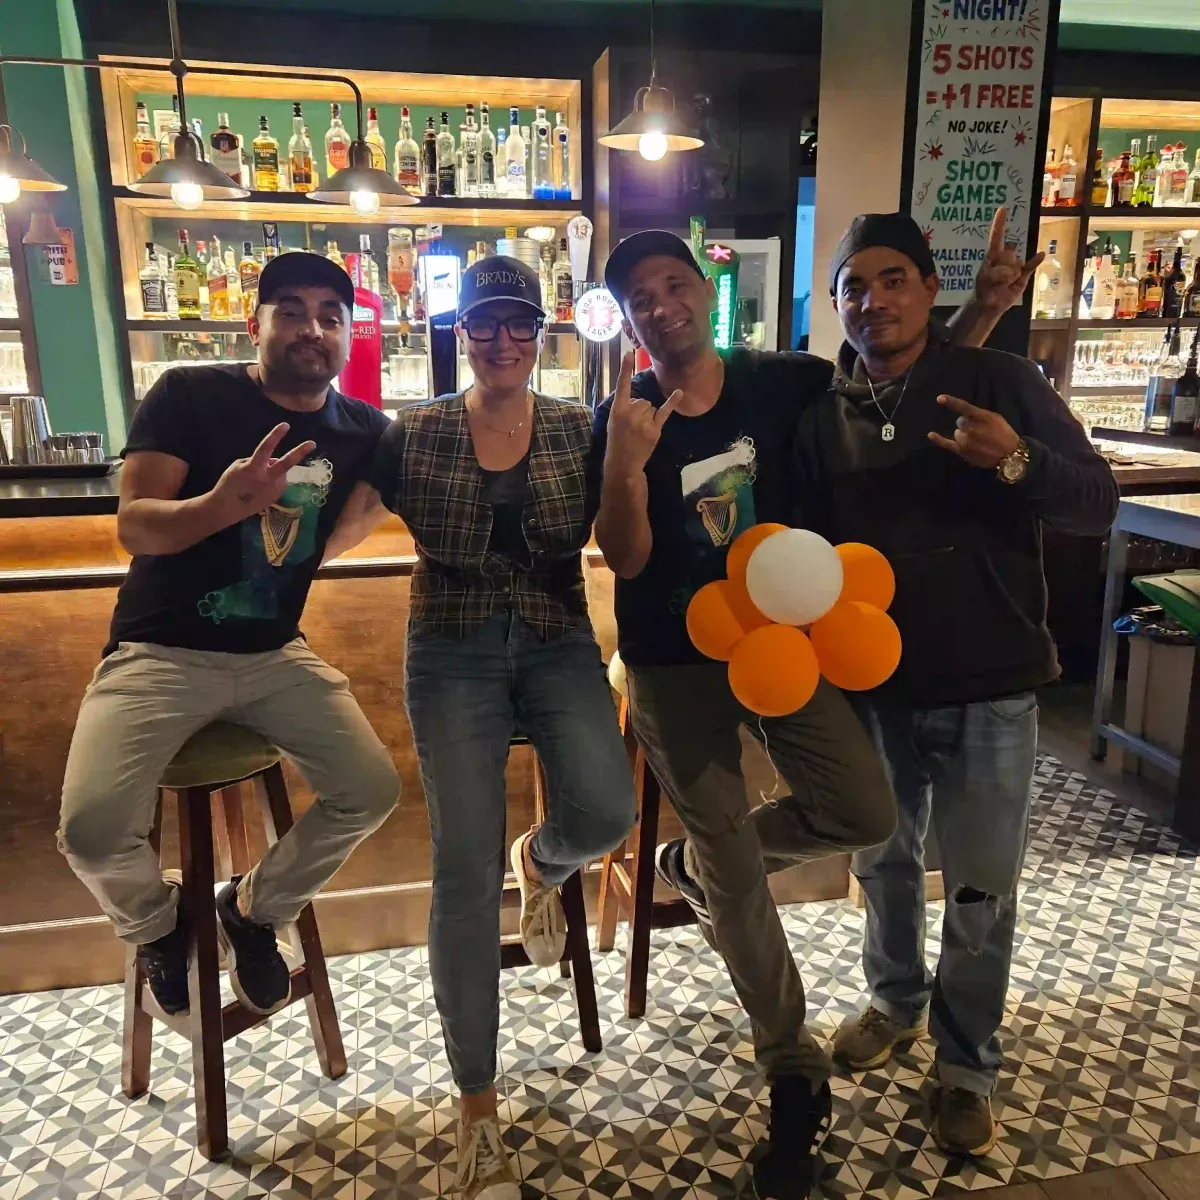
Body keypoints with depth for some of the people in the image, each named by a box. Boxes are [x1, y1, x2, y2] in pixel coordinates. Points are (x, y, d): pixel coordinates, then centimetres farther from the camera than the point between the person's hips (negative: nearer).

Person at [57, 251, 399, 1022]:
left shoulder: (363, 430, 2)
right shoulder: (190, 395, -9)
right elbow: (133, 526, -16)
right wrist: (225, 503, -36)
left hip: (276, 654, 4)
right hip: (160, 653, -3)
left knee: (373, 792, -8)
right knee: (92, 828, -22)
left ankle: (255, 910, 20)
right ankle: (158, 924, 16)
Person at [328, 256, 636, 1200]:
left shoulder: (579, 431, 4)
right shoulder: (416, 434, 2)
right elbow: (333, 530, 3)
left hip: (558, 643, 1)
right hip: (454, 654, -1)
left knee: (605, 814, -23)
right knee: (465, 873, -7)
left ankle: (541, 864, 21)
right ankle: (477, 1105, 13)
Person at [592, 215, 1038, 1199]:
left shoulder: (784, 382, -2)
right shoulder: (621, 420, -7)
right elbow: (625, 560, -15)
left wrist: (987, 310, -6)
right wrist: (626, 464, -32)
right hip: (676, 665, -2)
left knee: (867, 817, -10)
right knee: (738, 876, 0)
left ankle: (699, 859, 19)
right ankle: (796, 1071, 24)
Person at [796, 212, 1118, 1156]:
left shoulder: (999, 381, -7)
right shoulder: (822, 413, 2)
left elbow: (1099, 504, -10)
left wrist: (1017, 462, -30)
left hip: (988, 688, -3)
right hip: (871, 686, 3)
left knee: (981, 894, 8)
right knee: (883, 862, 20)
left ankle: (967, 1065, 31)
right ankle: (897, 1001, 46)